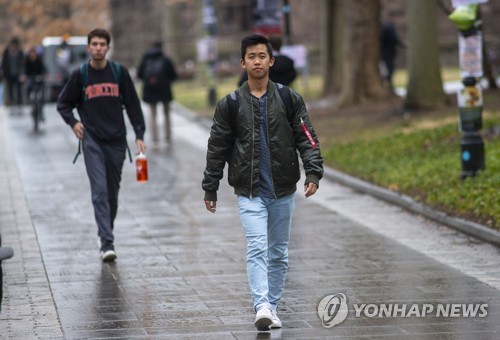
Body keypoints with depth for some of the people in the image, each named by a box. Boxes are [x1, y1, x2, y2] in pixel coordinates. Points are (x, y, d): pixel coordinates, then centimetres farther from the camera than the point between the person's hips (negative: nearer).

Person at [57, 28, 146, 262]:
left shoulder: (119, 72, 3)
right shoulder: (80, 75, 1)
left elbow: (132, 104, 6)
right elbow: (63, 103, 12)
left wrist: (139, 135, 0)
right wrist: (73, 122, -5)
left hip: (116, 140, 2)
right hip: (92, 141, -2)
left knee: (112, 192, 10)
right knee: (100, 191, -13)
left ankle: (107, 233, 29)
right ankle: (107, 243, -18)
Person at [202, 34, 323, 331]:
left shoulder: (290, 99, 3)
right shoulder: (230, 104, 2)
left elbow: (306, 140, 0)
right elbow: (217, 149, 6)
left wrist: (314, 173, -14)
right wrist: (210, 189, 6)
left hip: (283, 191, 2)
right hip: (250, 192, -2)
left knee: (279, 253, 9)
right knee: (257, 247, -16)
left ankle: (273, 307, 20)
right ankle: (262, 307, -24)